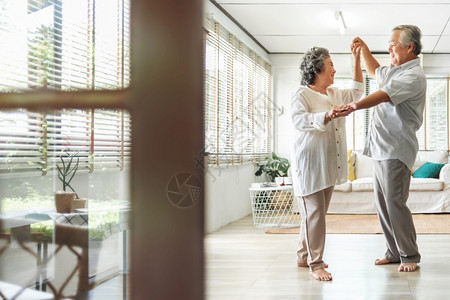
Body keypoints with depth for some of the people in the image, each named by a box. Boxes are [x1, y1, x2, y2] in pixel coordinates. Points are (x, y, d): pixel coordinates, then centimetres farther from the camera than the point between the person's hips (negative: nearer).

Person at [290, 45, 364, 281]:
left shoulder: (335, 94, 17)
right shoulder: (302, 95, -9)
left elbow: (357, 91, 30)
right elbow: (298, 119, -25)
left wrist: (357, 59, 25)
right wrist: (326, 116, -39)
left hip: (329, 165, 8)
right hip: (309, 164, -8)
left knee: (317, 214, 12)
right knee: (314, 213, -9)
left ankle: (304, 257, 24)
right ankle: (315, 265, -4)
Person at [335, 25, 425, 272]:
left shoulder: (413, 76, -13)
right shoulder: (395, 71, 19)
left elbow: (383, 95, -30)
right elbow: (375, 72, 41)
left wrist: (355, 106, -45)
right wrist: (363, 49, 26)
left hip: (396, 150, -10)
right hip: (382, 149, 10)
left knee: (394, 202, -10)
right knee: (382, 203, 10)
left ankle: (409, 256, 1)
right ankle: (394, 252, 19)